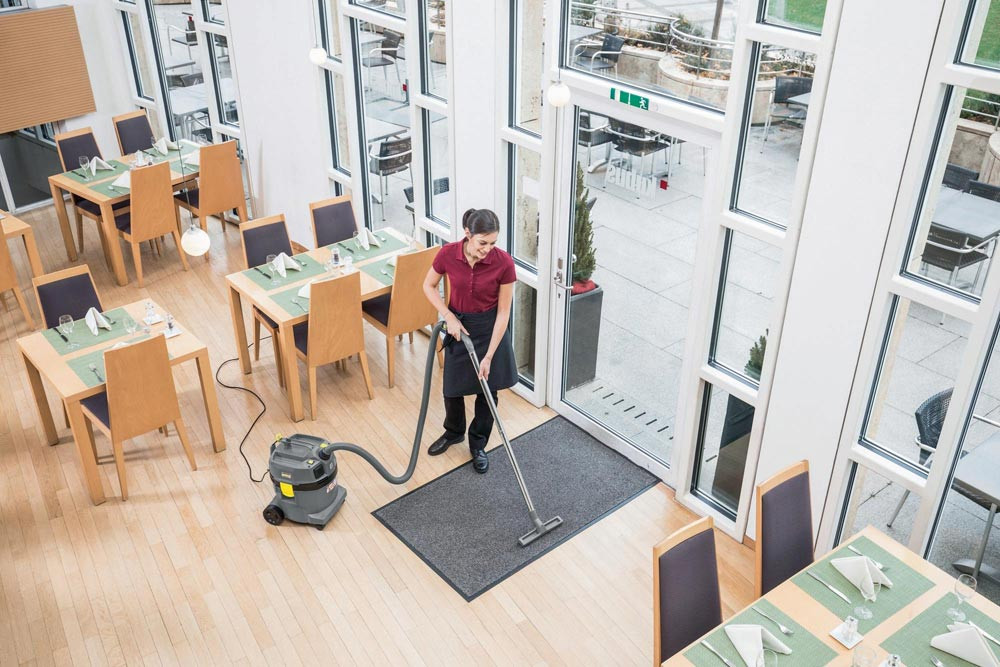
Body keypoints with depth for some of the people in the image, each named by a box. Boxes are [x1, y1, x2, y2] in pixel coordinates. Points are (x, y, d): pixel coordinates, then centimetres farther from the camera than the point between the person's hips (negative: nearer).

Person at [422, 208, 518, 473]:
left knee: (487, 389, 8)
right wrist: (449, 317, -15)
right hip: (459, 324, 2)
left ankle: (478, 444, 30)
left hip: (490, 328, -1)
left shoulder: (503, 262, -25)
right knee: (452, 387, 12)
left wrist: (488, 356, -20)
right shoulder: (448, 253, -21)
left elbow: (503, 312, -19)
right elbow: (429, 286, -2)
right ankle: (454, 432, 41)